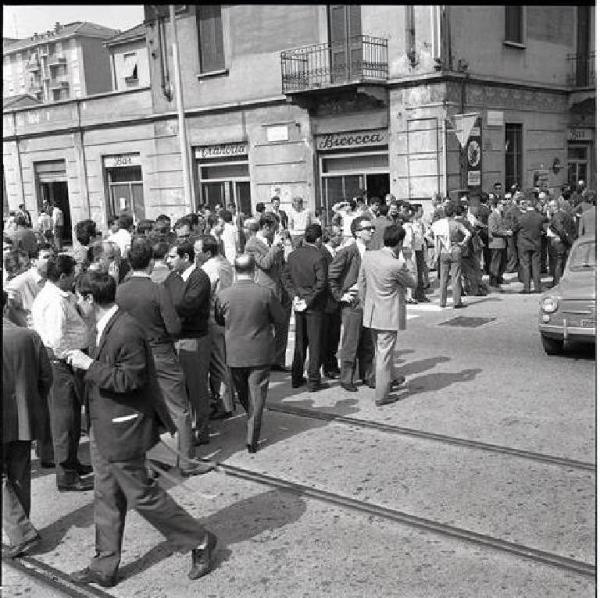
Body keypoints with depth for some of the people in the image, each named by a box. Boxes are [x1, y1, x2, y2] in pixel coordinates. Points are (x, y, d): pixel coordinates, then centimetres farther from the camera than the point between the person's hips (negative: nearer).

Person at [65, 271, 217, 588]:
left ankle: (199, 541, 19)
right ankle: (104, 567, 31)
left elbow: (130, 379, -25)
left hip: (122, 431, -10)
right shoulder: (105, 326, 7)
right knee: (107, 498, 17)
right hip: (103, 429, 10)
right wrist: (82, 360, 8)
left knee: (142, 495, 3)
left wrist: (89, 365, -23)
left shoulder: (127, 330, -24)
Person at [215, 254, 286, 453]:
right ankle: (252, 440, 10)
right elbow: (280, 318, -3)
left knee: (243, 395, 21)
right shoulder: (265, 293, -15)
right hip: (260, 354, -2)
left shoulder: (223, 295, -11)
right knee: (256, 397, 8)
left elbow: (218, 320, 5)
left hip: (235, 354, 2)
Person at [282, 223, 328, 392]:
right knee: (314, 343, 3)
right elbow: (321, 282, -21)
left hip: (299, 304, 6)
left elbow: (285, 276, 5)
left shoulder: (293, 255, 3)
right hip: (314, 306, -6)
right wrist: (309, 300, -12)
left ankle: (297, 378, 23)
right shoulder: (318, 257, -17)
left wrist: (294, 295, 1)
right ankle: (313, 381, 8)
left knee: (300, 342, 16)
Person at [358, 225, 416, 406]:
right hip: (389, 315, -6)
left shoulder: (368, 256, -5)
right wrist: (406, 272, 14)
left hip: (371, 313, 6)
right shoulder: (397, 265, -23)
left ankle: (391, 378, 45)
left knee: (380, 350, 23)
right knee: (384, 354, 4)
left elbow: (361, 284, 5)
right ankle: (381, 396, 12)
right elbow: (413, 284, -5)